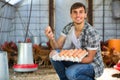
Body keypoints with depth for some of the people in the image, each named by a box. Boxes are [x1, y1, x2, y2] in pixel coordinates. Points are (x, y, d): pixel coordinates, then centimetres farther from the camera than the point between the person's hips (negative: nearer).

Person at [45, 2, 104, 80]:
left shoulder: (92, 33, -26)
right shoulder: (68, 27, -9)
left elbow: (90, 58, -20)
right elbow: (58, 46, -10)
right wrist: (52, 38, -32)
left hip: (93, 64, -5)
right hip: (77, 60, 6)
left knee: (70, 73, -32)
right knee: (54, 55, -13)